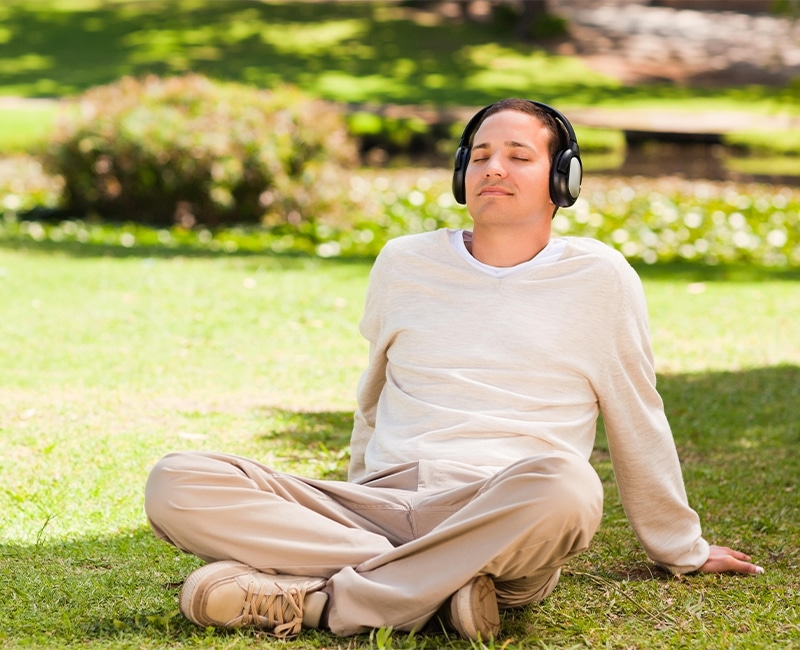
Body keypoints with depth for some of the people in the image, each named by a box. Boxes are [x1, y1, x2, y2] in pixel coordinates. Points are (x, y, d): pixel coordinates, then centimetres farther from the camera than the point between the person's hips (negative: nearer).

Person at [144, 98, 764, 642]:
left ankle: (312, 600, -31)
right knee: (176, 483, -22)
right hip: (381, 503, 3)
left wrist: (682, 549, 25)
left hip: (501, 521, -3)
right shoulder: (404, 263, 18)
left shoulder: (598, 276, 10)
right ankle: (442, 586, -28)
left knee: (564, 487, -42)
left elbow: (638, 421, 19)